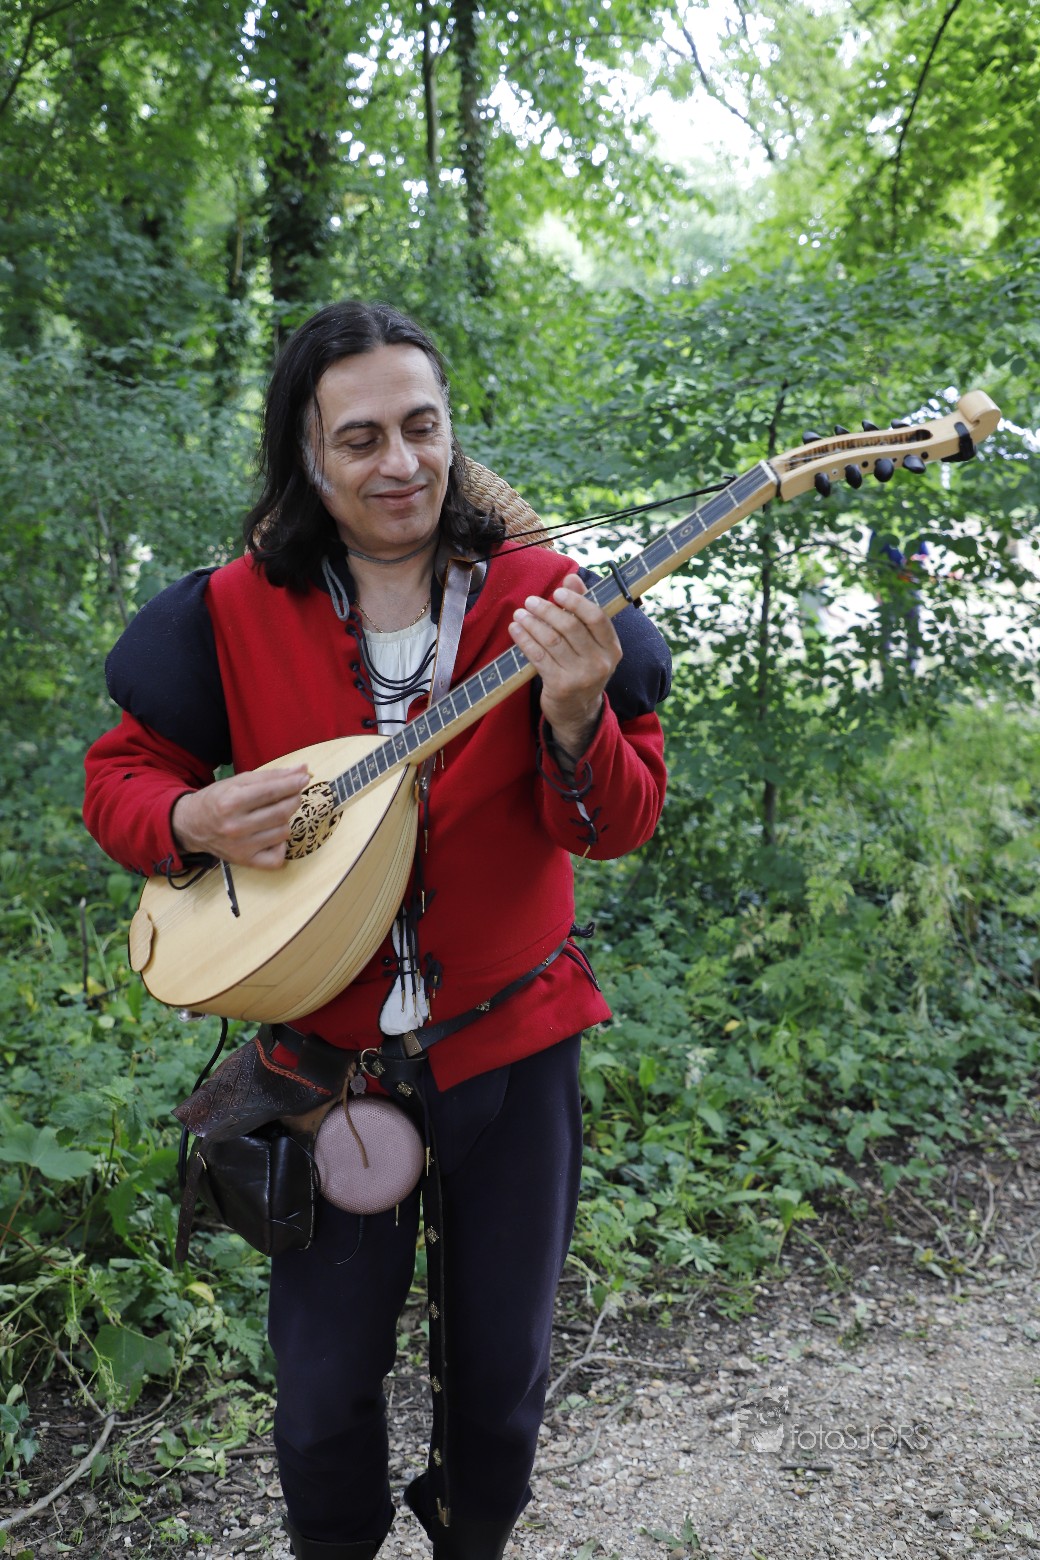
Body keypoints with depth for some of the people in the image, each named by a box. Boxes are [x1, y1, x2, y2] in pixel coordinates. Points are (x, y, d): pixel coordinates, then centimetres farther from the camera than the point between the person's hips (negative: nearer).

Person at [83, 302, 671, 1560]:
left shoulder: (538, 600, -6)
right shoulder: (236, 612, -5)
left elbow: (618, 828, -10)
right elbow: (119, 776, 4)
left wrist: (574, 720, -31)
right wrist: (196, 820, -18)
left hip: (511, 1045, 1)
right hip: (328, 1056, 0)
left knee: (503, 1365, 16)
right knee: (325, 1388, 12)